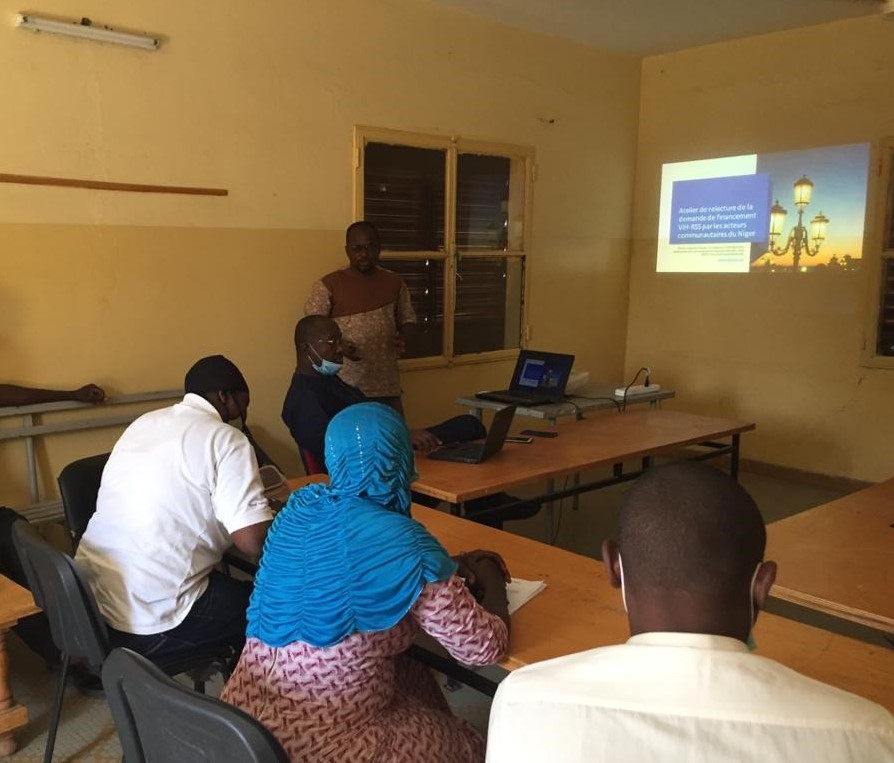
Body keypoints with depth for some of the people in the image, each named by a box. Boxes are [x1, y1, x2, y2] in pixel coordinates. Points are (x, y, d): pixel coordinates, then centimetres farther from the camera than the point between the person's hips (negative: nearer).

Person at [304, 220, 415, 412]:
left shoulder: (394, 283, 8)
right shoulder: (329, 284, -4)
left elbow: (408, 320, 16)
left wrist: (402, 339, -7)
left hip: (386, 384, 3)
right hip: (343, 386, -3)